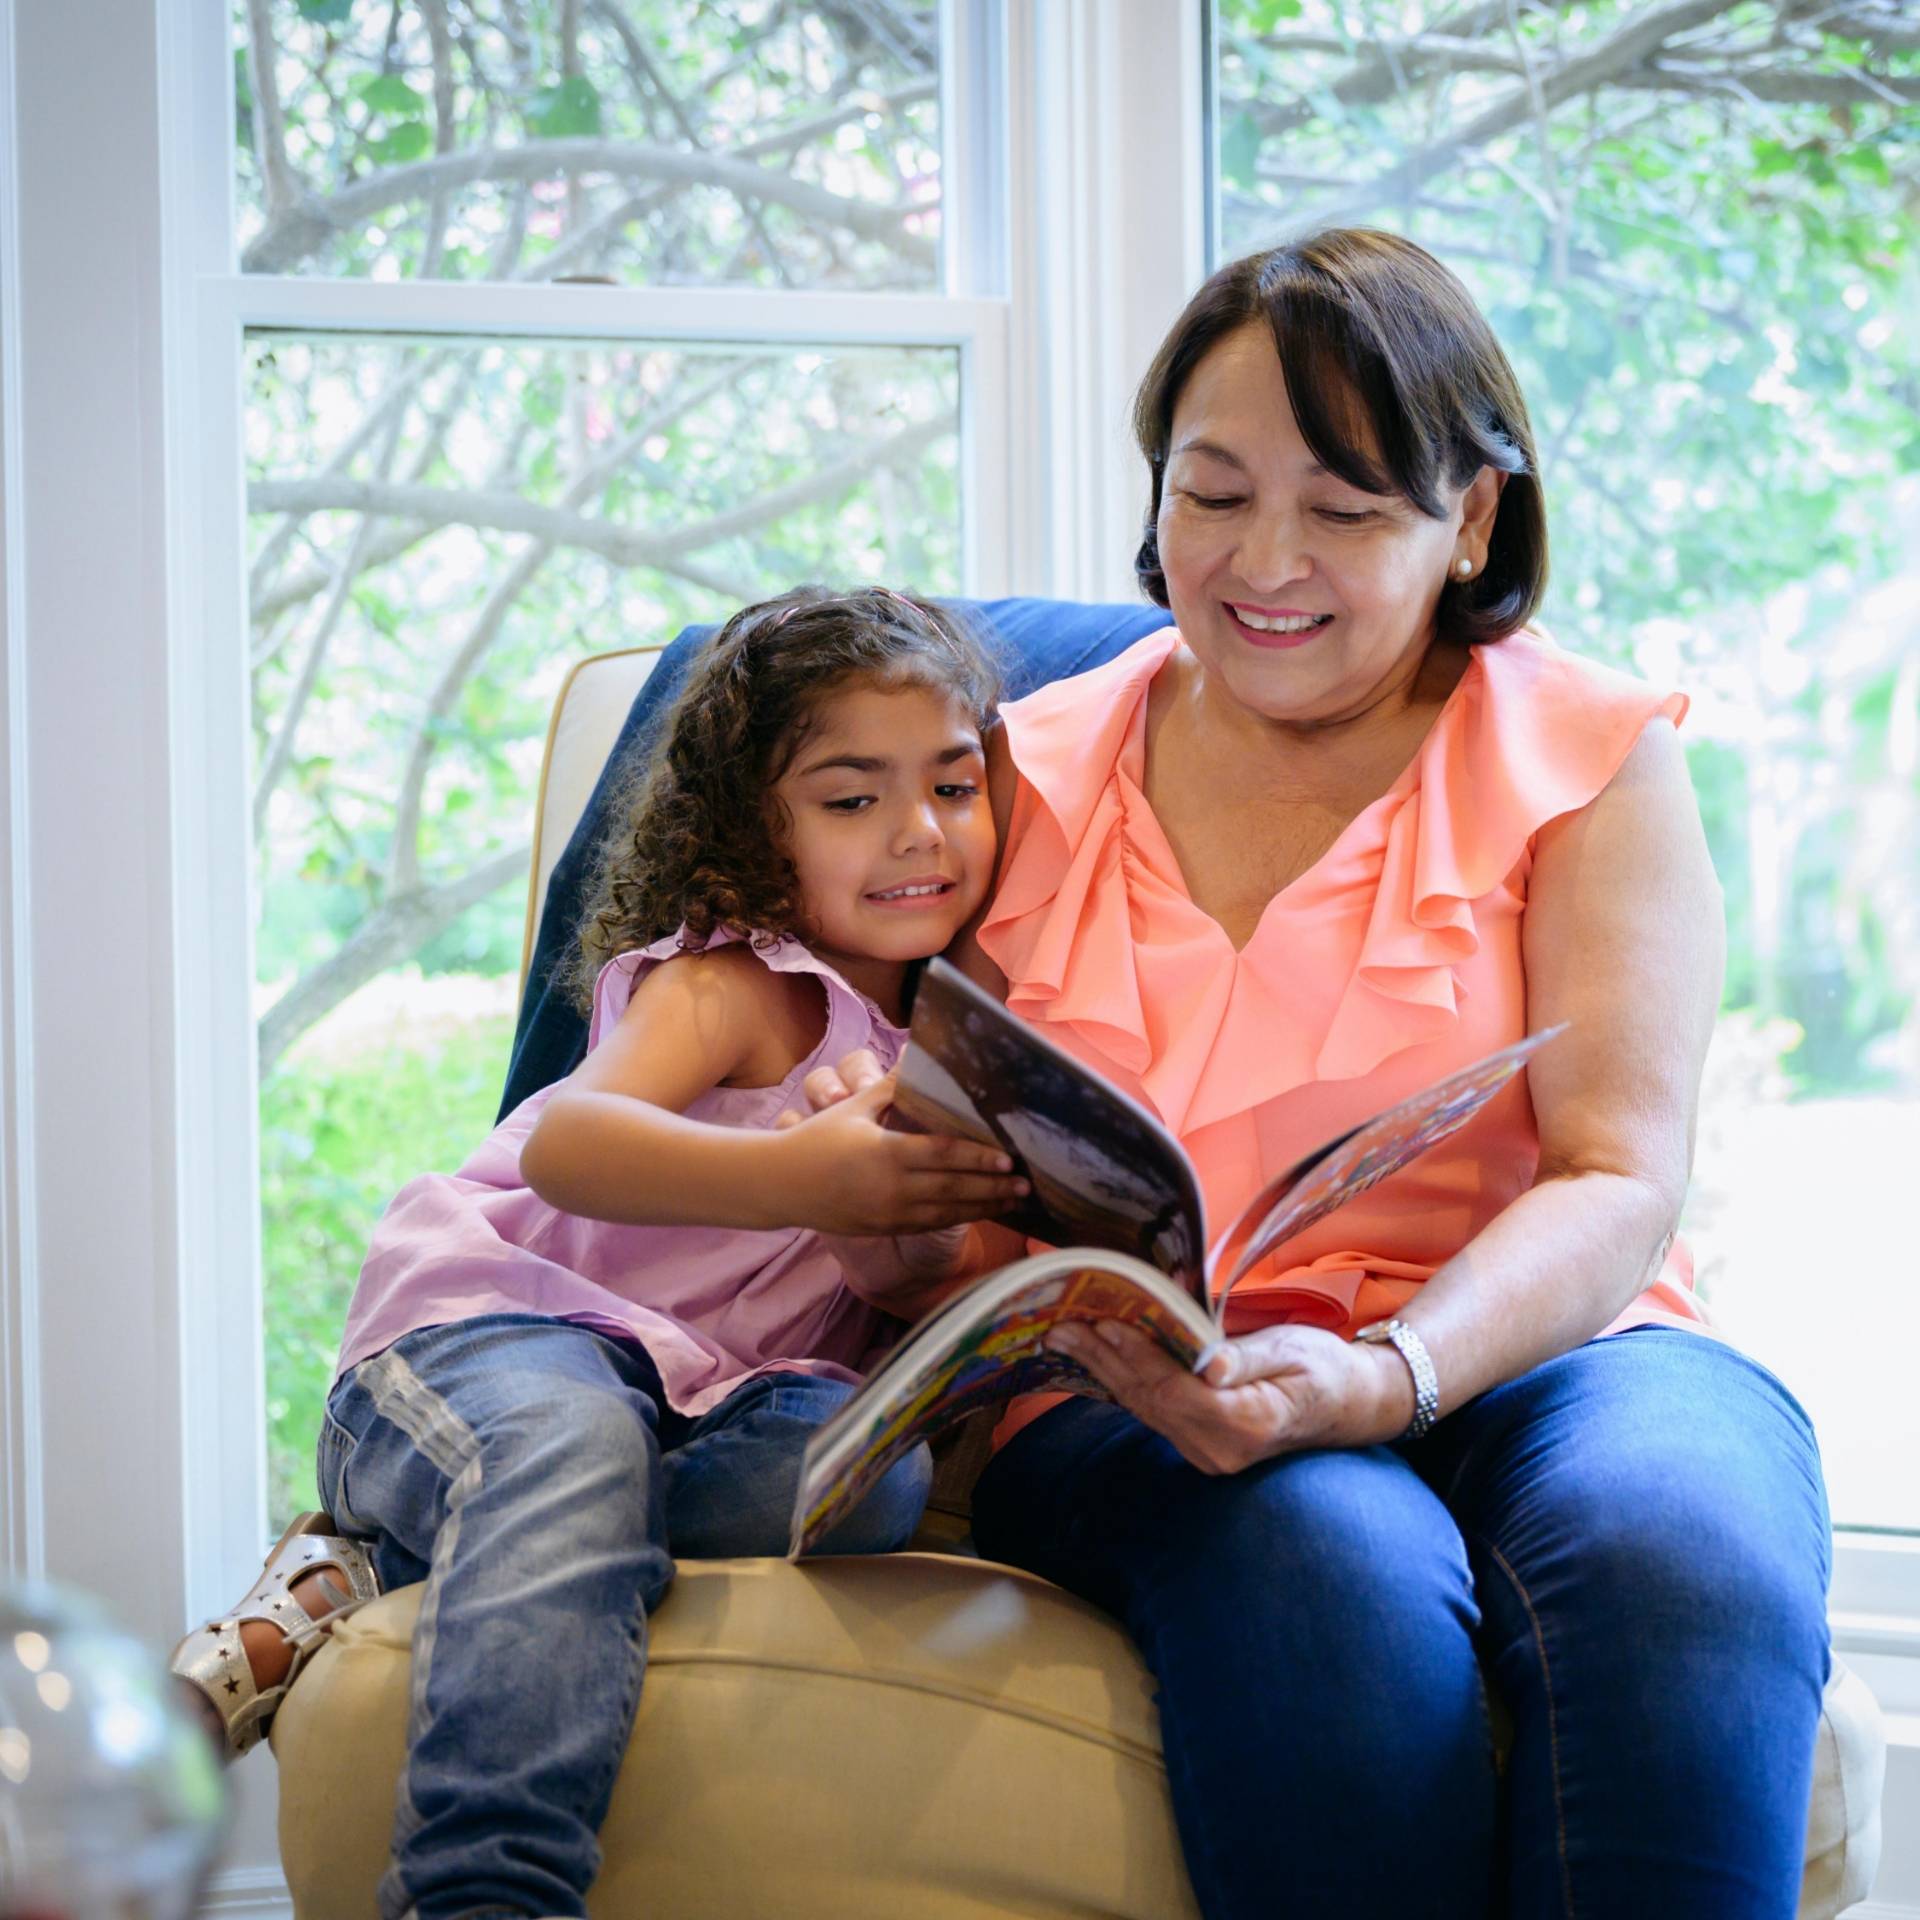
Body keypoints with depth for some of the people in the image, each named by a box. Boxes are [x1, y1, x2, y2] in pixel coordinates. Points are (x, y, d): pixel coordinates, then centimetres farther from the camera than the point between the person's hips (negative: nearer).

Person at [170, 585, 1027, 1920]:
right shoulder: (734, 984, -3)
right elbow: (567, 1144, -24)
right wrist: (798, 1178, -39)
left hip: (708, 1396, 6)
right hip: (482, 1339, -5)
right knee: (575, 1438, -40)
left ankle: (385, 1567, -21)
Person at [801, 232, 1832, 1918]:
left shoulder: (1587, 757, 9)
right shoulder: (1032, 781, 15)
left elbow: (1620, 1182, -4)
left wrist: (1383, 1378, -23)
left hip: (1538, 1355, 0)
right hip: (1143, 1401, 1)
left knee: (1676, 1561, -37)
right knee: (1336, 1577, -36)